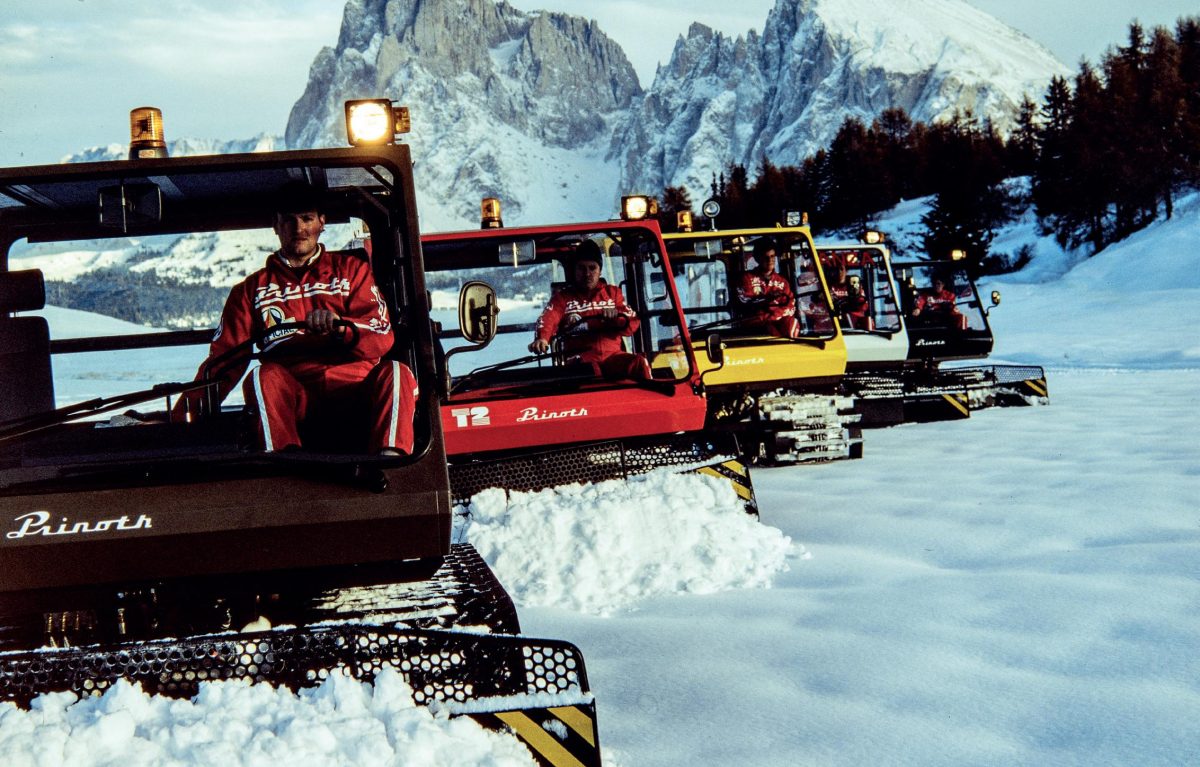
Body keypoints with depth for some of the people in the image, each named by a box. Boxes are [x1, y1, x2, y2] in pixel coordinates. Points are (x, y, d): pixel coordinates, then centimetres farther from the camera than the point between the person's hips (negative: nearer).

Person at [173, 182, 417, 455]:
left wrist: (340, 326, -14)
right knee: (264, 377, -33)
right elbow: (222, 359, 17)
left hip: (353, 387, 0)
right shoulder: (252, 289, 26)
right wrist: (184, 417, 3)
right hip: (293, 395, 0)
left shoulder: (350, 269, 24)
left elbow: (383, 338, 9)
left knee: (394, 372, -31)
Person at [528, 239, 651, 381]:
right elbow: (548, 320, -3)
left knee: (639, 363, -30)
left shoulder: (613, 293, 25)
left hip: (612, 355, 2)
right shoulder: (562, 297, 19)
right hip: (580, 358, -2)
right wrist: (541, 338, -27)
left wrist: (617, 317, -10)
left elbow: (633, 323, 14)